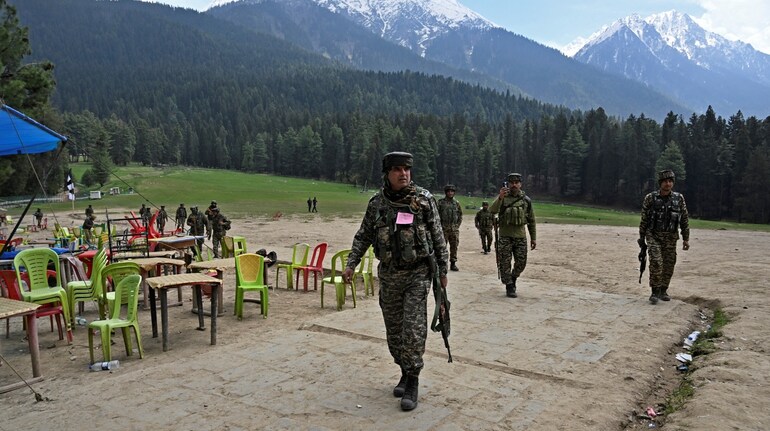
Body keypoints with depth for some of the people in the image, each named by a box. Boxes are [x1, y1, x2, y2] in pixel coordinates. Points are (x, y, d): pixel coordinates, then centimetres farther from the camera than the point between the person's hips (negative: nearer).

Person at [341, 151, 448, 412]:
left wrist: (443, 270, 2)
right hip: (388, 275, 3)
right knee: (394, 330, 11)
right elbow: (363, 236, 9)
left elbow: (438, 237, 0)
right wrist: (351, 264, -2)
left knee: (414, 329, -9)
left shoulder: (424, 199, -5)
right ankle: (405, 372, 30)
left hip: (417, 274, -3)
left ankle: (412, 383, 2)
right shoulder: (377, 204, 1)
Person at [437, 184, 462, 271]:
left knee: (454, 246, 4)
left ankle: (453, 264, 12)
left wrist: (458, 225, 7)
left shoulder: (456, 203, 10)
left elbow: (460, 215, 17)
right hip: (444, 228, -3)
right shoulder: (441, 202, -1)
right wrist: (440, 226, -7)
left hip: (454, 228, 3)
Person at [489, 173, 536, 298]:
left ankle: (513, 278, 31)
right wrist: (500, 198, -33)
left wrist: (533, 237, 8)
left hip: (520, 236, 2)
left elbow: (531, 220, 11)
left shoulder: (526, 200, 7)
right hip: (505, 236, -2)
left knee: (521, 262, 4)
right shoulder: (502, 198, 0)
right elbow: (492, 210, -18)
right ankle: (509, 287, 12)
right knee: (505, 263, -1)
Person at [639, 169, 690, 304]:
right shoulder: (650, 198, -4)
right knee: (656, 263, -16)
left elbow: (685, 219, 6)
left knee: (669, 265, 6)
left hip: (671, 238, 3)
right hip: (654, 236, -3)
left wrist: (686, 238, 3)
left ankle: (663, 291, 22)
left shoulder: (679, 198, 2)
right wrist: (641, 237, 5)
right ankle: (655, 292, -6)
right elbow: (644, 219, 3)